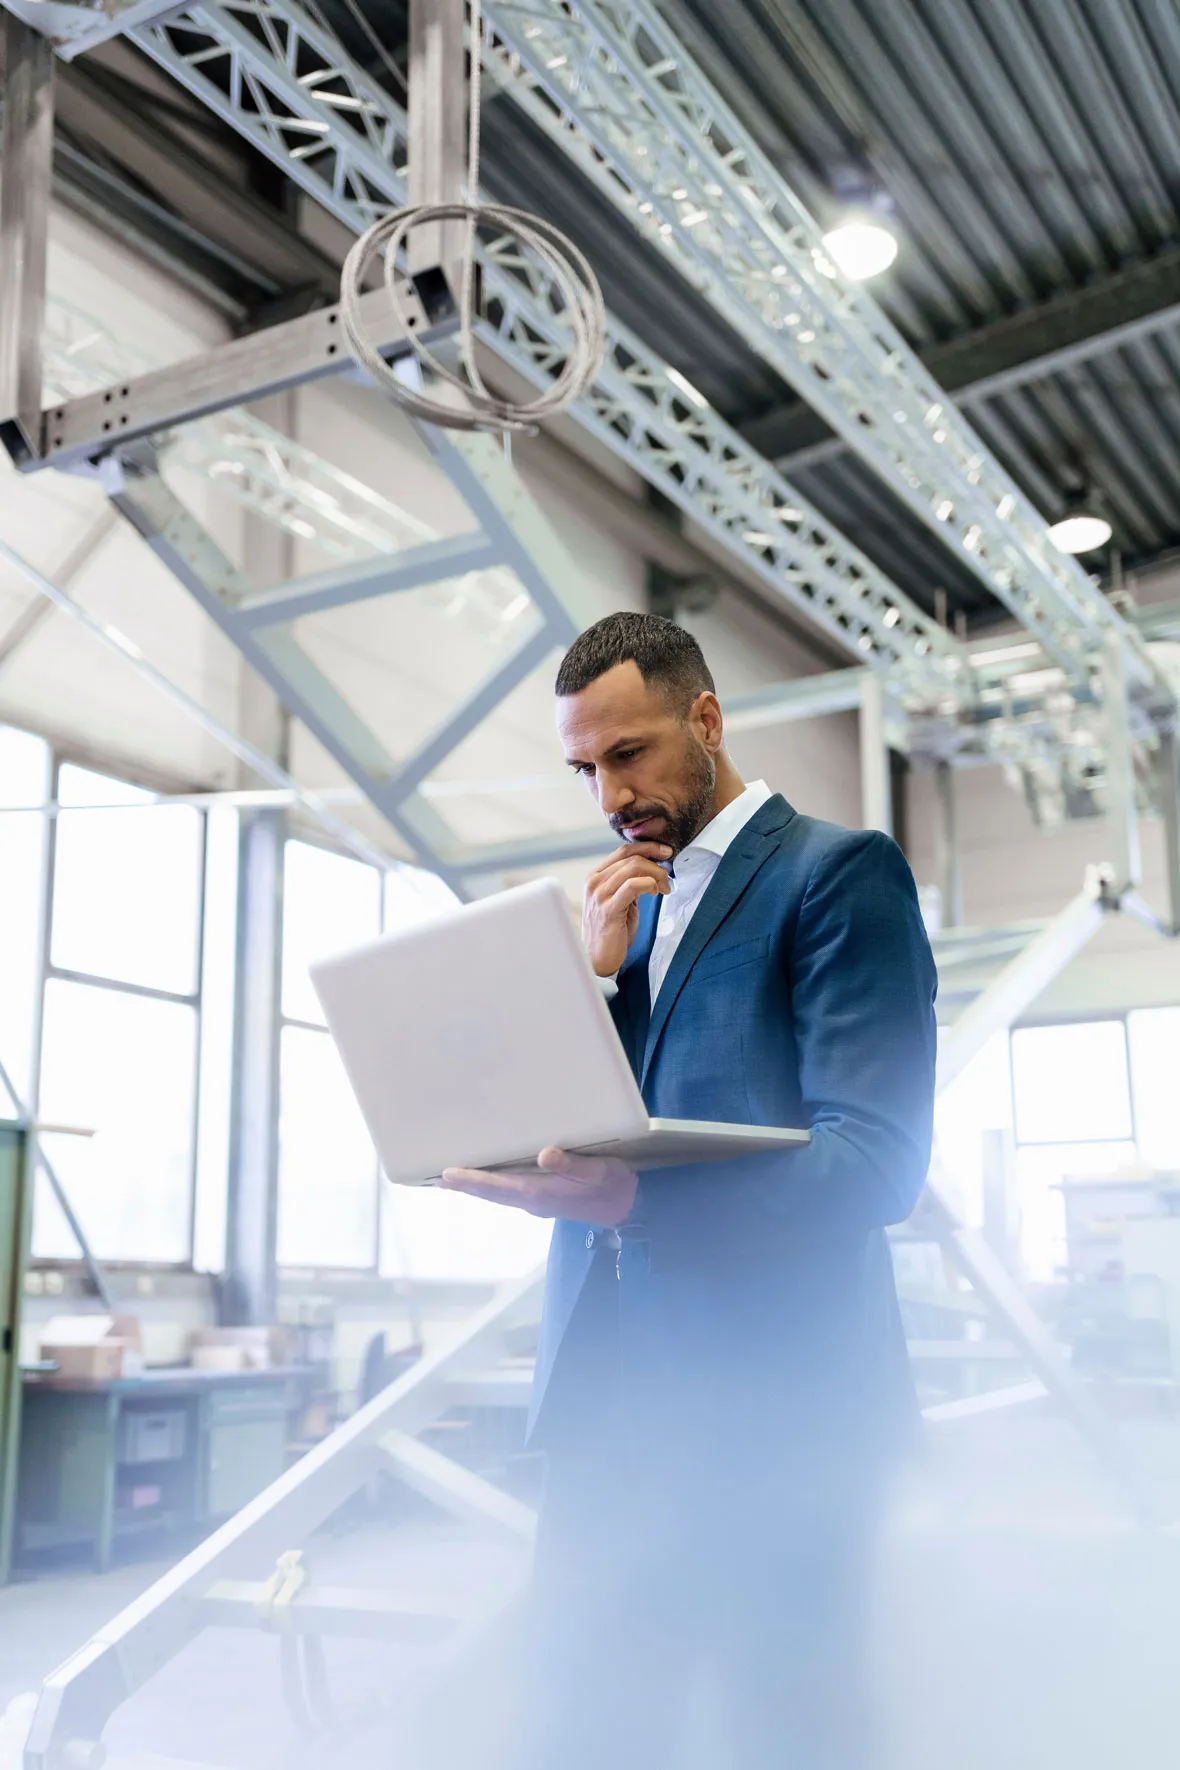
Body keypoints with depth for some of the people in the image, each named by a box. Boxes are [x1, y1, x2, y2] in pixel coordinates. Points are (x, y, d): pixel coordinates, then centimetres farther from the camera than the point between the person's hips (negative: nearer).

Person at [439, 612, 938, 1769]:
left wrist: (636, 1199, -29)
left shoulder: (838, 871, -4)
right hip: (606, 1394, 6)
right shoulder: (624, 905, 18)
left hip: (769, 1399, -6)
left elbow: (877, 1158, -15)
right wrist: (595, 972, -2)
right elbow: (565, 1128, 14)